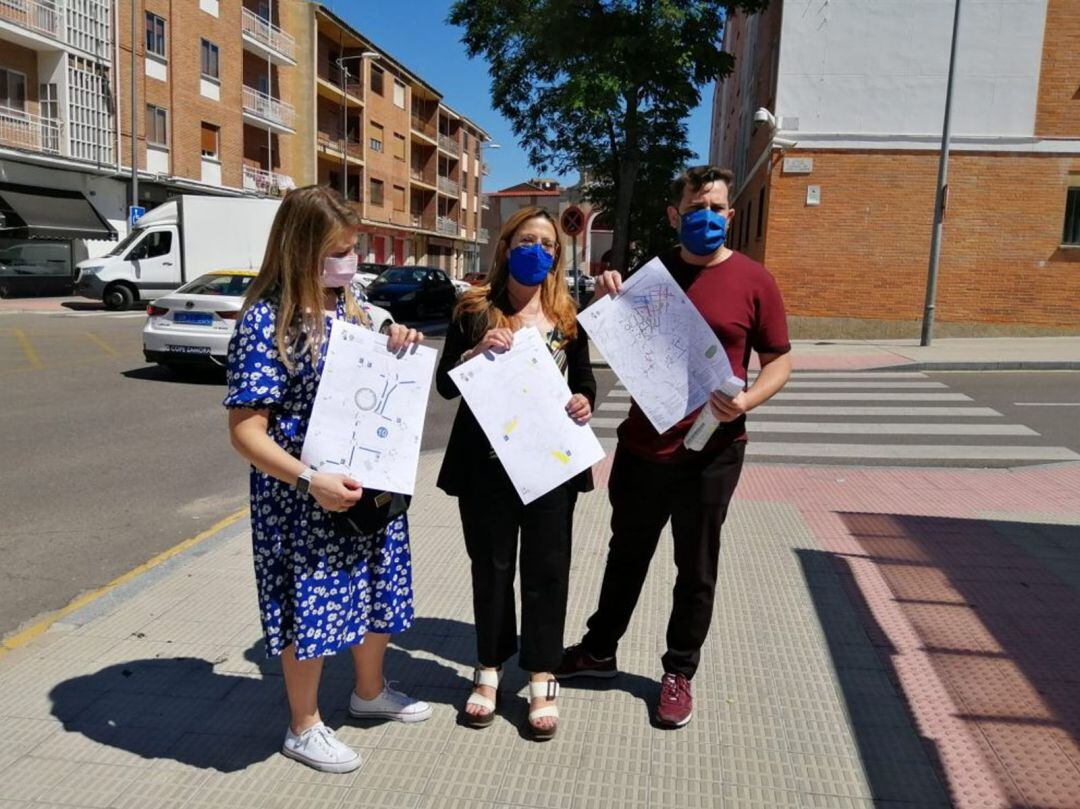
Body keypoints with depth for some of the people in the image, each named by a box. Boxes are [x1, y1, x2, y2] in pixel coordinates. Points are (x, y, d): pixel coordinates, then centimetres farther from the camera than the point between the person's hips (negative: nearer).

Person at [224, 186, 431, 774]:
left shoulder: (349, 304, 4)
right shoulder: (265, 322, -18)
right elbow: (246, 431, -20)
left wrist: (399, 346, -3)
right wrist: (312, 481, -31)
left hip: (371, 483, 8)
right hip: (305, 498, -7)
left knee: (377, 588, 21)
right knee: (312, 605, 8)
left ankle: (370, 691, 46)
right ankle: (304, 728, 32)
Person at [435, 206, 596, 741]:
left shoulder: (567, 315, 6)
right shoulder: (475, 310, 2)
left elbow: (584, 379, 11)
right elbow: (446, 384, 1)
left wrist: (584, 402, -11)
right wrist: (477, 352, -17)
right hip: (486, 462, -1)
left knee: (546, 569, 8)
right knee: (491, 567, 12)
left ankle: (541, 679, 23)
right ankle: (490, 668, 30)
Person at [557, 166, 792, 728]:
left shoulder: (752, 280, -4)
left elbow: (778, 360, 0)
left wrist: (745, 401, -20)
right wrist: (610, 301, -5)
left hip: (711, 451, -3)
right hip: (641, 445, 3)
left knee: (696, 568, 11)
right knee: (626, 554, 19)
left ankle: (679, 672, 30)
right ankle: (599, 651, 37)